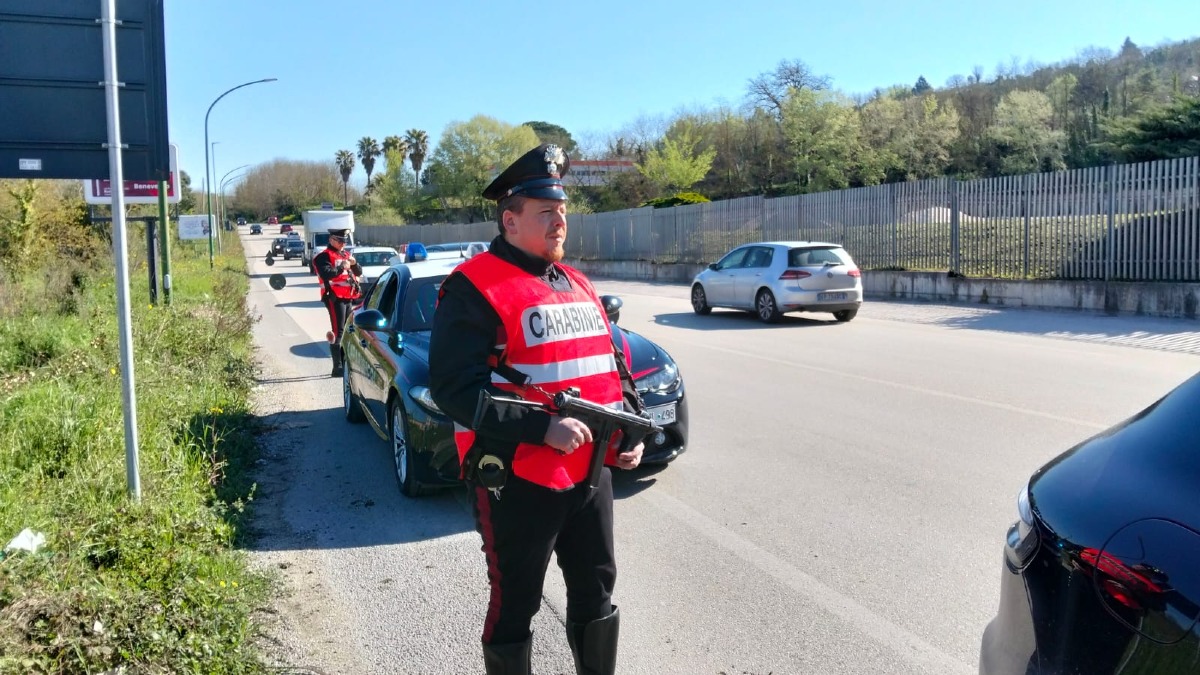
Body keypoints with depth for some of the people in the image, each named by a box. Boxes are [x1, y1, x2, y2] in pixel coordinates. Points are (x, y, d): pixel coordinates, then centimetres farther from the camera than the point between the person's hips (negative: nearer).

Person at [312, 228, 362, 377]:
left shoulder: (347, 254, 19)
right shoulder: (324, 256, -6)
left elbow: (359, 272, 17)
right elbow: (326, 274, -22)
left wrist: (354, 263, -1)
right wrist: (342, 267, -19)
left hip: (349, 298, 8)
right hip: (335, 298, -8)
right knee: (338, 332, -11)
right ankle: (337, 368, -11)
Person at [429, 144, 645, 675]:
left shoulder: (577, 284, 13)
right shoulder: (474, 288, -12)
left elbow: (612, 365, 20)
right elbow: (453, 388, -21)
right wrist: (542, 427, -26)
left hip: (591, 473, 7)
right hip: (517, 481, -7)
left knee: (596, 592, 19)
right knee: (515, 606, 8)